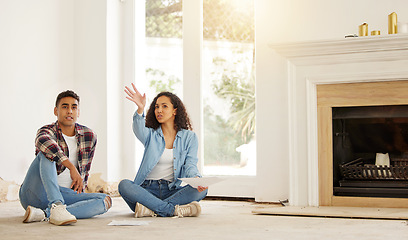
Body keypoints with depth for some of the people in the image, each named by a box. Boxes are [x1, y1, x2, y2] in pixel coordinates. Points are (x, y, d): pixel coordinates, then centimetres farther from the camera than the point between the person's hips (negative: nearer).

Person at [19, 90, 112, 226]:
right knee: (47, 153, -27)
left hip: (63, 194, 4)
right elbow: (42, 141, -34)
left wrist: (80, 184, 7)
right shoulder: (48, 131, -7)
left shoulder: (89, 136, 8)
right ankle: (56, 208, -43)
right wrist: (71, 167, -38)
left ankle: (44, 214, -31)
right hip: (34, 193, -4)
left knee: (105, 201, -19)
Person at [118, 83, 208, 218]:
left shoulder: (189, 137, 10)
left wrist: (196, 178, -24)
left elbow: (190, 165, 0)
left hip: (174, 191, 0)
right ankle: (174, 210, -34)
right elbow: (139, 131, -17)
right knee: (124, 185, -29)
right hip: (148, 189, 0)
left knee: (202, 189, -28)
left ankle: (151, 209, -33)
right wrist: (140, 109, -38)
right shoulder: (151, 135, 8)